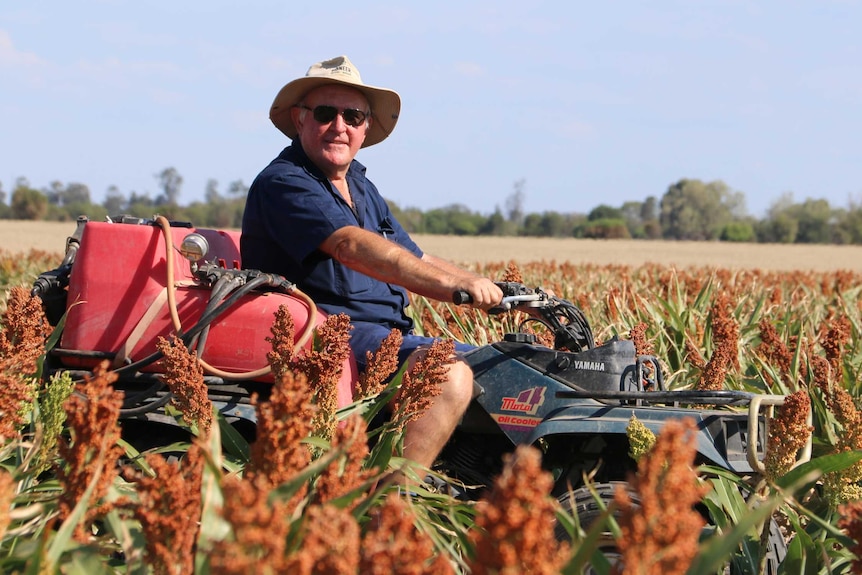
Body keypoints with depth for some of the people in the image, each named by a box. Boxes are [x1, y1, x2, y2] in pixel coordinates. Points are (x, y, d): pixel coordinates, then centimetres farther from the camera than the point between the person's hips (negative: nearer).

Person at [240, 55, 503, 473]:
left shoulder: (361, 189, 21)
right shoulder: (283, 183, -11)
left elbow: (418, 264, 24)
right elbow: (352, 246, -26)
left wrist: (500, 292, 9)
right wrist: (454, 283, -34)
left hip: (387, 337, 10)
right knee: (449, 373, -30)